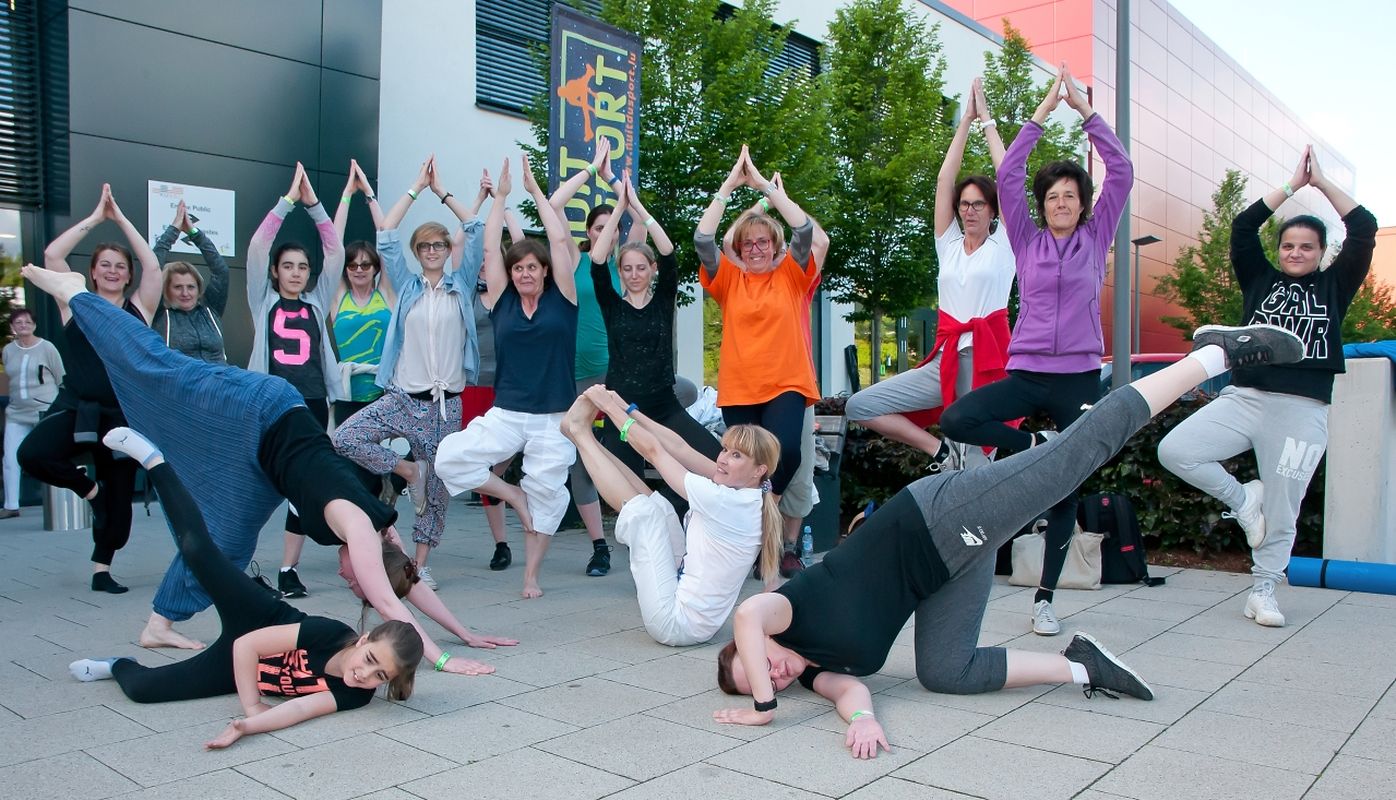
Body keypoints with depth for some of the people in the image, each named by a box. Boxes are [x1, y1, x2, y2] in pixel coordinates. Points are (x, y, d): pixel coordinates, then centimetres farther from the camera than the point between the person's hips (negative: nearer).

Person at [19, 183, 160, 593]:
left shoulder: (139, 307, 7)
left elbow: (153, 265, -3)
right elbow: (52, 254, -2)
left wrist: (120, 217, 1)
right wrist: (95, 217, 0)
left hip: (124, 413, 1)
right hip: (76, 407, -1)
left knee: (119, 496, 6)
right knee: (31, 454, -28)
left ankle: (102, 569, 24)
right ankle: (84, 484, 3)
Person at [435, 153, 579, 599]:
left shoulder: (560, 298, 1)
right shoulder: (502, 300, 5)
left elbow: (560, 240, -4)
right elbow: (490, 248, 3)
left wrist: (535, 190, 2)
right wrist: (500, 196, 8)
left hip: (555, 417, -2)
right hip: (505, 413, 2)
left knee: (546, 494, 1)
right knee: (450, 459, -15)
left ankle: (531, 576, 17)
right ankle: (514, 496, 6)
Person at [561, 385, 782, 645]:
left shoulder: (723, 501, -25)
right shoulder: (746, 494, -1)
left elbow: (654, 450, -15)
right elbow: (679, 448, 2)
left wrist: (610, 406, -3)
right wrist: (627, 408, 2)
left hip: (676, 623, -8)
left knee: (644, 510, -7)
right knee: (658, 506, 6)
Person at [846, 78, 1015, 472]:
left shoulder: (1002, 246, 5)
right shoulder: (949, 244, 14)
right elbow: (944, 180, 9)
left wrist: (987, 121, 5)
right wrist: (965, 121, 10)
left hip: (988, 360, -4)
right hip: (945, 360, 4)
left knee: (977, 462, -5)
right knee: (859, 406, -7)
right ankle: (939, 449, -1)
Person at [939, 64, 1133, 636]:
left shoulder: (1096, 238, 7)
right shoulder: (1027, 241, 7)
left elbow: (1121, 172, -1)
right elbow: (1008, 176, -2)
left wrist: (1086, 111, -5)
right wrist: (1042, 114, -4)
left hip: (1079, 378, 0)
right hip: (1026, 373, 1)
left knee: (1065, 490, 2)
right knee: (955, 420, -25)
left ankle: (1045, 598, 12)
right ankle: (1035, 448, -3)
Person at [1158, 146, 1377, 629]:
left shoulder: (1335, 286, 12)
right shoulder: (1260, 279, 14)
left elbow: (1365, 230, 4)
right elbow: (1244, 227, 4)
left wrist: (1322, 183, 9)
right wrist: (1293, 185, 8)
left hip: (1303, 411, -1)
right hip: (1244, 398, 1)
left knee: (1282, 509, 1)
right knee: (1174, 451, -18)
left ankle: (1263, 590, 19)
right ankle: (1243, 499, 7)